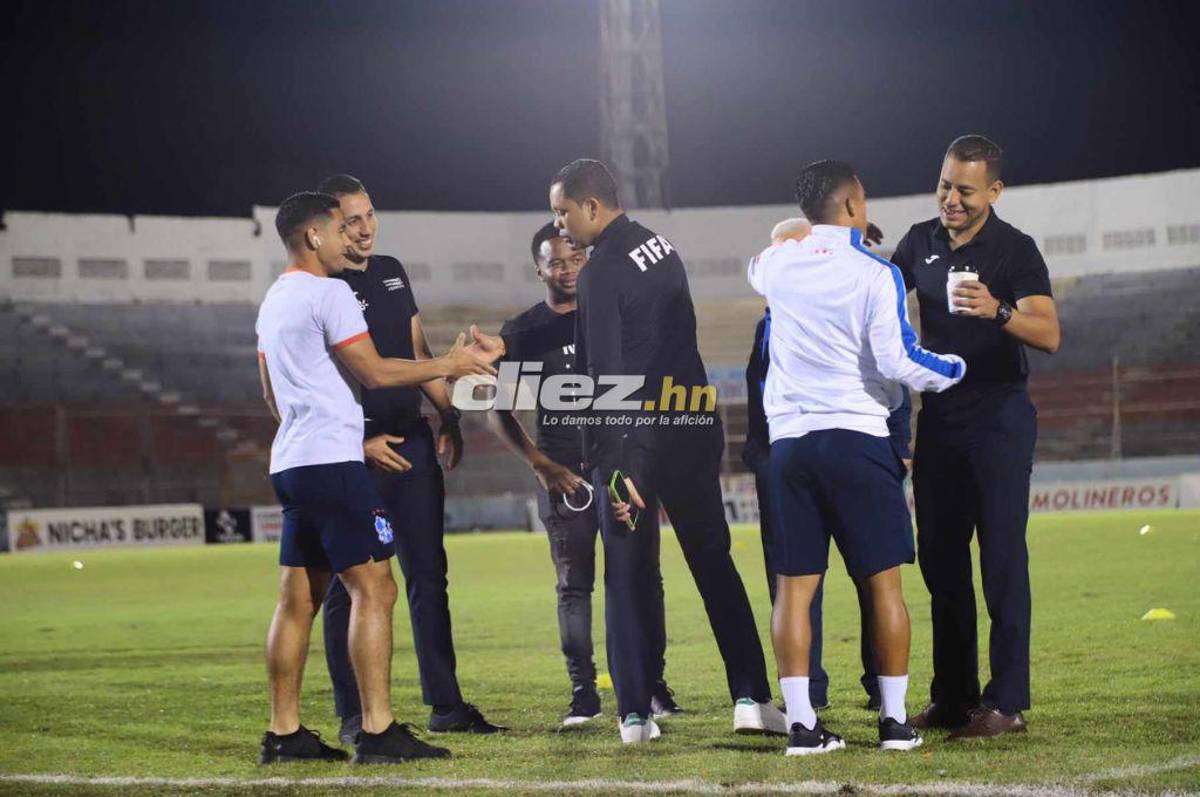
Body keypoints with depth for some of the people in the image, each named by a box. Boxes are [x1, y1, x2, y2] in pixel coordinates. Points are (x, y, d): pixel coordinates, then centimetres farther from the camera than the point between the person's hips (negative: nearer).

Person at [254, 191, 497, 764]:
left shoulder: (273, 302, 19)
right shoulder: (329, 293, -10)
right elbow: (375, 372, -12)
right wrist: (449, 365, -2)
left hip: (290, 460, 10)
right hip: (332, 460, -10)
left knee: (298, 598, 9)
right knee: (374, 588, -9)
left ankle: (284, 733, 9)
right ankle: (378, 732, -13)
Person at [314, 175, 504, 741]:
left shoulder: (392, 272, 13)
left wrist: (448, 418, 13)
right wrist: (360, 444, -18)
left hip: (413, 442, 7)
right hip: (354, 450, -7)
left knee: (429, 576, 8)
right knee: (349, 585, -1)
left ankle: (446, 705, 13)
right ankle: (353, 715, 5)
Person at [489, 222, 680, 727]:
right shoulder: (522, 332, 4)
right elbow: (500, 413, 6)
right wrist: (540, 465, -6)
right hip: (563, 475, -1)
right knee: (573, 584, 1)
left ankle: (653, 685, 5)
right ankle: (583, 694, 5)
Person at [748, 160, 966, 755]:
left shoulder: (777, 264, 7)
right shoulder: (875, 274, -6)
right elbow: (897, 360, -11)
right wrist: (954, 370, 7)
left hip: (789, 440, 4)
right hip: (856, 437, -4)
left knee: (794, 587, 3)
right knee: (883, 583, 5)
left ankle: (801, 723, 0)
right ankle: (894, 720, 7)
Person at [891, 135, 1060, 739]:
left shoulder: (1015, 250, -10)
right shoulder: (921, 242, 8)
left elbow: (1049, 335, -21)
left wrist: (998, 310, -38)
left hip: (998, 416, -6)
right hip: (938, 418, 6)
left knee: (1002, 556, -8)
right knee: (940, 558, 8)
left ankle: (1006, 702, -7)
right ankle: (952, 696, 16)